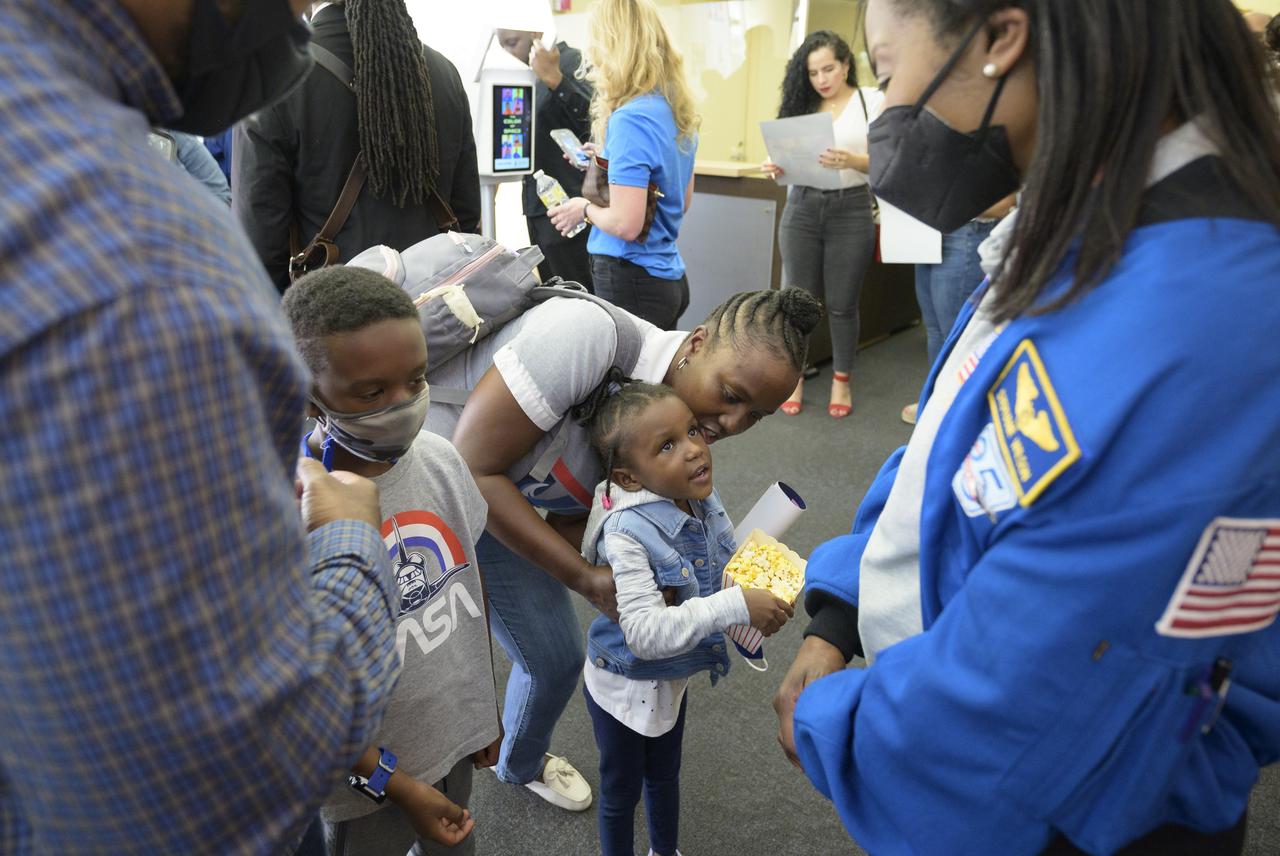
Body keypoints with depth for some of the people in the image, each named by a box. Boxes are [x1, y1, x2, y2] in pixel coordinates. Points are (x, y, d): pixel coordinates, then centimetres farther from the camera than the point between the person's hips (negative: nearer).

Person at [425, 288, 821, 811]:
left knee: (557, 658, 13)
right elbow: (472, 468, -30)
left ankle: (521, 765, 44)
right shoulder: (590, 335, -34)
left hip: (489, 496, 7)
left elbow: (568, 523, -4)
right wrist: (588, 580, -28)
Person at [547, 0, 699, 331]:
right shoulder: (677, 109, 7)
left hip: (631, 283, -9)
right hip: (669, 277, 9)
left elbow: (625, 224, -24)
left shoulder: (630, 118, -19)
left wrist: (585, 208, -5)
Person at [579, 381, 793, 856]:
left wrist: (765, 598, -18)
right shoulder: (627, 531, -35)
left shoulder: (702, 502, -14)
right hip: (625, 686, -6)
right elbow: (645, 633, -39)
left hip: (671, 679, 6)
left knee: (665, 775, 31)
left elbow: (732, 574, 2)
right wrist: (736, 606, -42)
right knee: (621, 789, 20)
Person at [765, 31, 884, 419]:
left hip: (851, 210, -2)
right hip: (802, 209, 3)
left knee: (842, 303, 4)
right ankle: (795, 379, 17)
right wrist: (780, 168, -11)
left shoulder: (871, 101, 1)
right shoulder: (801, 106, 9)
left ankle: (841, 381, 18)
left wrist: (851, 160, -26)